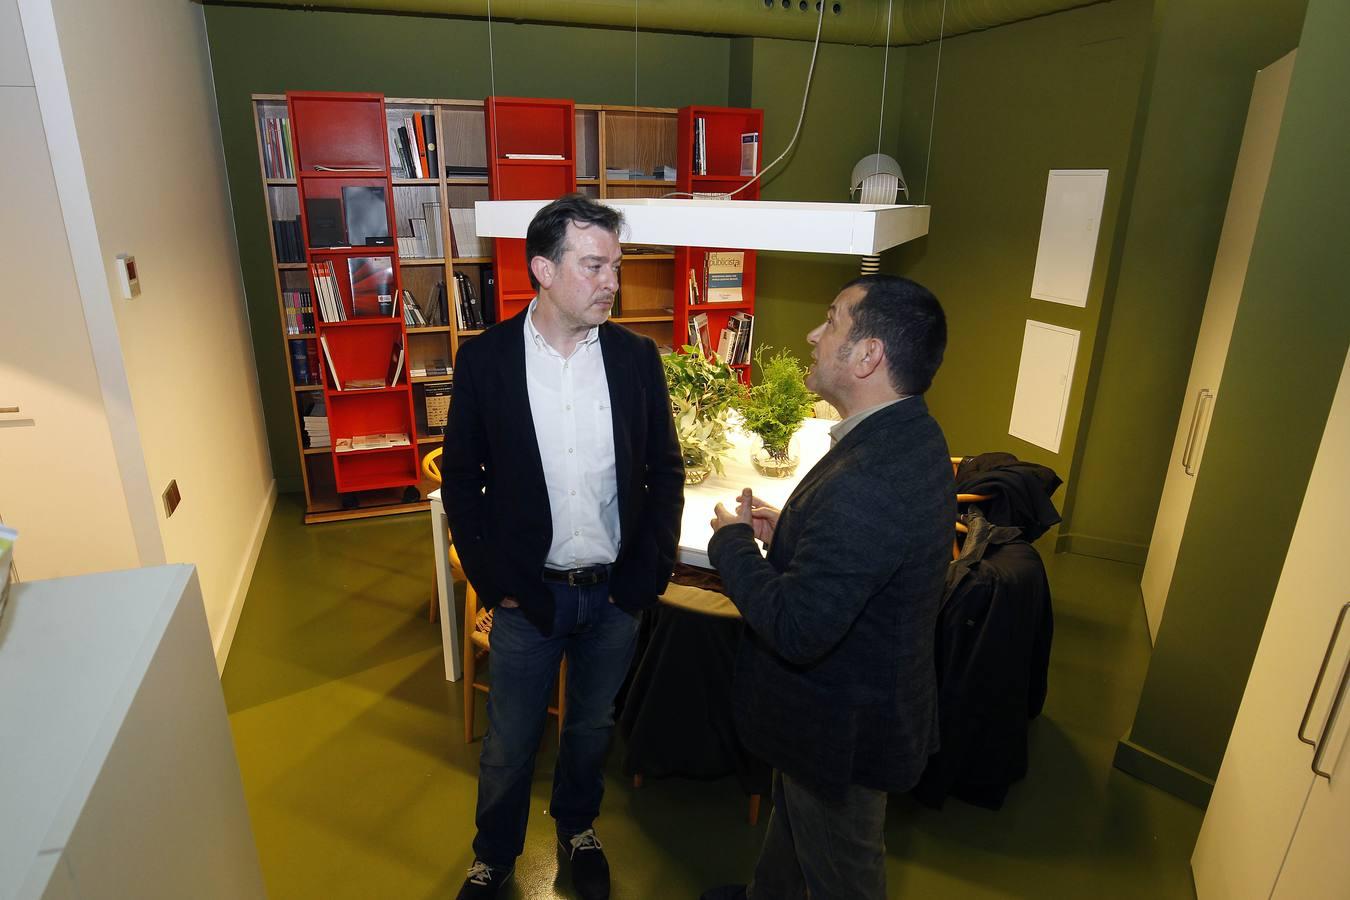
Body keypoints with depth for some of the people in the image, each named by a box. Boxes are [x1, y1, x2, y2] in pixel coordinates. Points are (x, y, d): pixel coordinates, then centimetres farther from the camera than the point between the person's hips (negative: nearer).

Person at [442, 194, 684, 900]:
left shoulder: (636, 356, -6)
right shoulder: (484, 358, -10)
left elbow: (665, 471, 1)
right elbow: (460, 480, -3)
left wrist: (650, 572, -4)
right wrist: (492, 582, -8)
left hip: (616, 594, 2)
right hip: (528, 595, -1)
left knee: (592, 727, 22)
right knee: (508, 743, 17)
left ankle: (577, 826, 51)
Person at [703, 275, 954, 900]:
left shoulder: (868, 482, -38)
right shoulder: (909, 437, -4)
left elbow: (795, 630, -35)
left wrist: (732, 540, -20)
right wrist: (788, 530, -3)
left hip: (843, 727, -9)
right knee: (793, 816, 34)